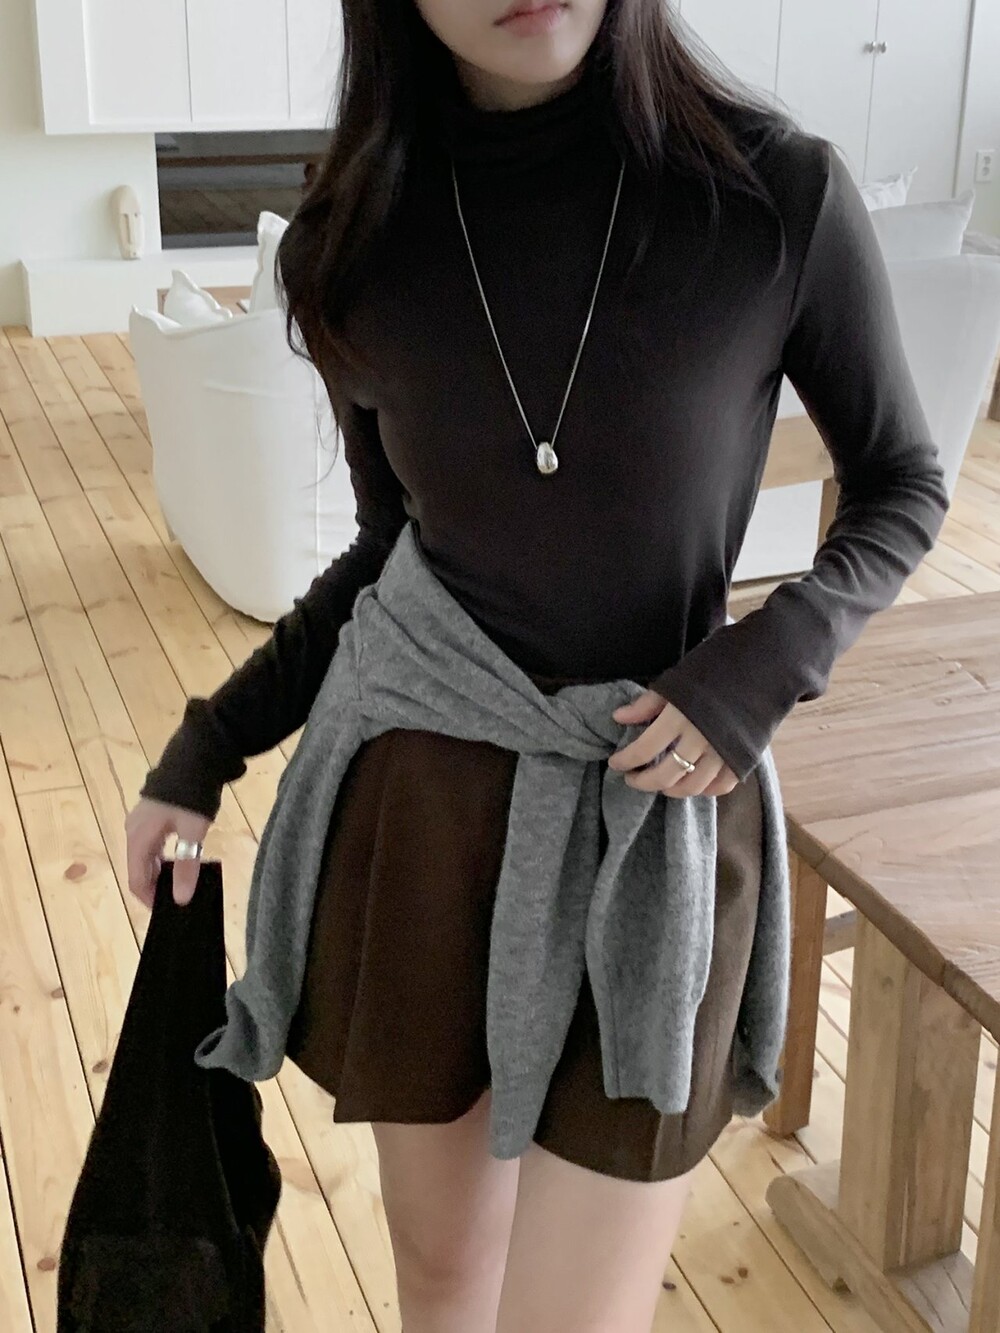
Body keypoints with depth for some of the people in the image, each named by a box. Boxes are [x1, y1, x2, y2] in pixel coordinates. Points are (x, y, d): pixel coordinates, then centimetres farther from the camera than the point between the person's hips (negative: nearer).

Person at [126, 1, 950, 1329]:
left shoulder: (777, 190, -12)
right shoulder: (358, 242, -3)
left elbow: (902, 484, 1)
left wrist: (763, 667, -16)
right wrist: (207, 746, 8)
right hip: (420, 797, 3)